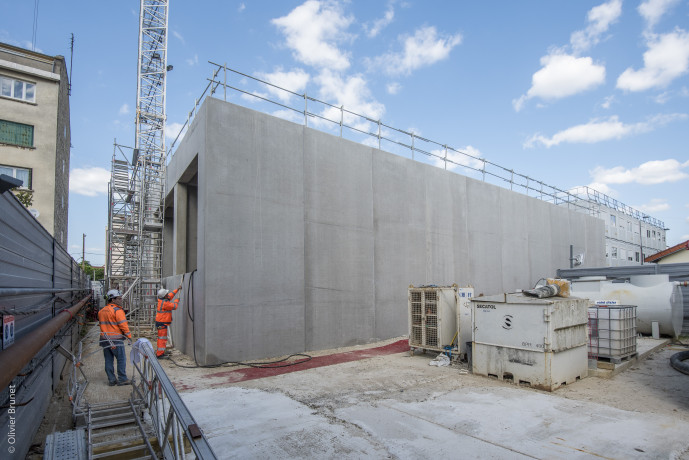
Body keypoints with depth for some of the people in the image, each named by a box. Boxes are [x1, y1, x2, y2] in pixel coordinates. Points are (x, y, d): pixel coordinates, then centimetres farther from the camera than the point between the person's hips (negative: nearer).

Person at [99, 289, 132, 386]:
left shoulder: (101, 311, 13)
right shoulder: (117, 310, -13)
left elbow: (101, 324, 19)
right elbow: (123, 325, -16)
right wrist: (129, 336, -9)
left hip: (104, 339, 8)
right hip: (116, 339, -8)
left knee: (108, 360, 12)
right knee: (121, 359, 1)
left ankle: (111, 380, 18)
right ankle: (122, 379, 5)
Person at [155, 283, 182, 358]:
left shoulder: (163, 300, 8)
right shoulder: (164, 303, -21)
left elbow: (170, 295, 24)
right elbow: (174, 307, -13)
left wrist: (178, 289, 25)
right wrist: (177, 301, 6)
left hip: (162, 323, 10)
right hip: (162, 323, -10)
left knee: (163, 338, 17)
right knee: (162, 338, -6)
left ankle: (161, 353, 25)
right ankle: (159, 354, -3)